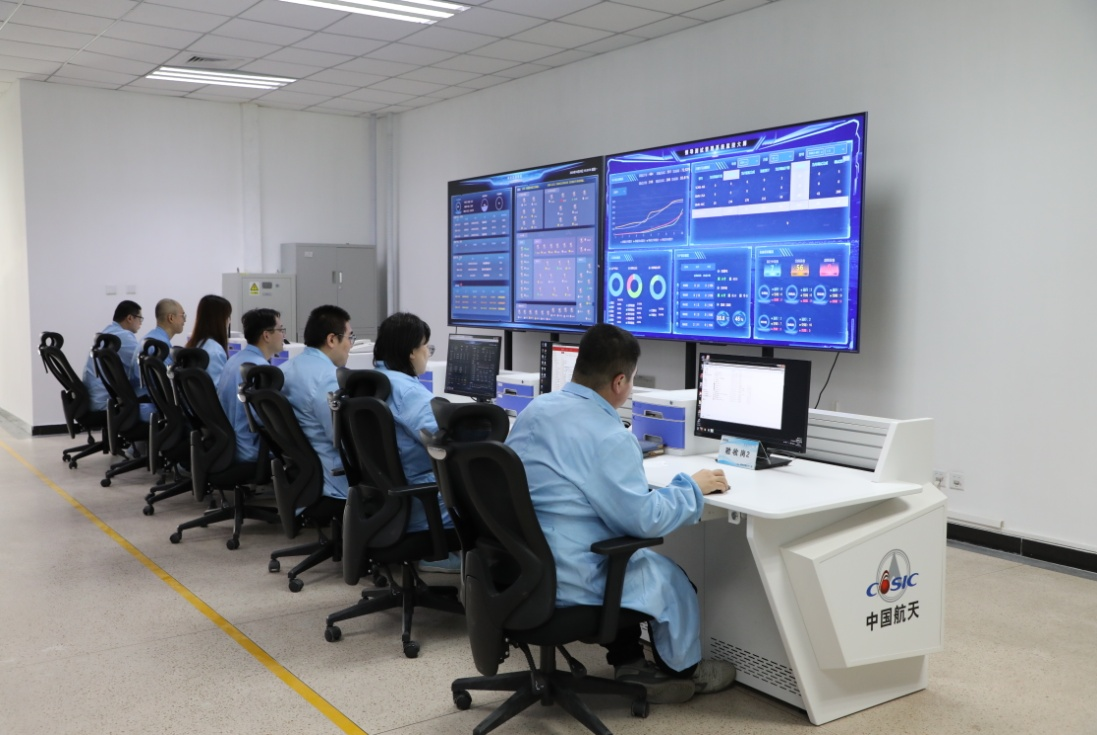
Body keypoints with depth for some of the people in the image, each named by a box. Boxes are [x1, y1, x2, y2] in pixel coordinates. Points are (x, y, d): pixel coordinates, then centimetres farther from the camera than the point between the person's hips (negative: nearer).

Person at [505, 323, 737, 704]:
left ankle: (629, 665, 34)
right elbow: (643, 519, -19)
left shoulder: (535, 408, 3)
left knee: (635, 559, 30)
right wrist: (693, 487, -2)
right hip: (566, 581, -8)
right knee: (671, 577, 17)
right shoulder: (609, 437, -23)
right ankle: (682, 668, 40)